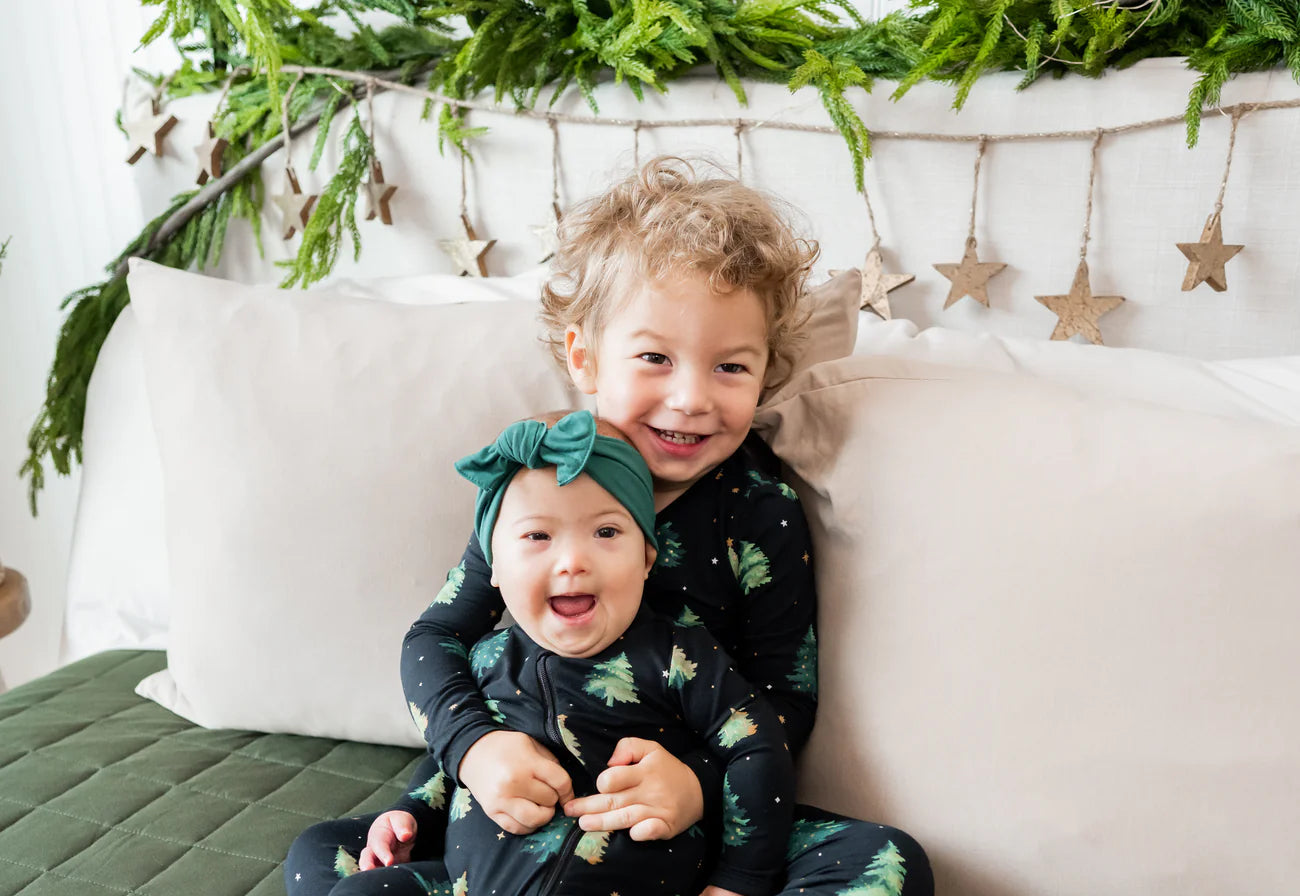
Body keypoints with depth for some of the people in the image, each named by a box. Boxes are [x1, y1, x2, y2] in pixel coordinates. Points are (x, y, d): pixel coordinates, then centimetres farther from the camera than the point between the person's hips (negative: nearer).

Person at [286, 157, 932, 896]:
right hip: (525, 811, 2)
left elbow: (786, 700, -8)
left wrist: (701, 785, -28)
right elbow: (436, 636, 0)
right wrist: (474, 744, -20)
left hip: (703, 825, -1)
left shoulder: (764, 514, -10)